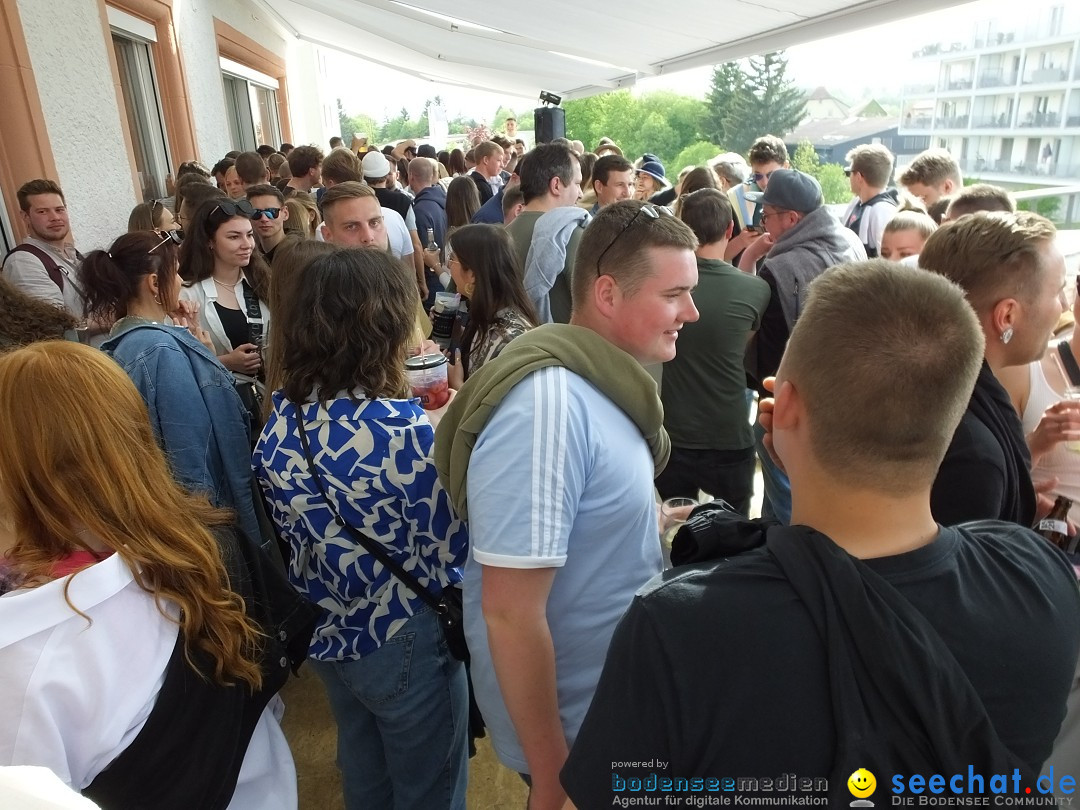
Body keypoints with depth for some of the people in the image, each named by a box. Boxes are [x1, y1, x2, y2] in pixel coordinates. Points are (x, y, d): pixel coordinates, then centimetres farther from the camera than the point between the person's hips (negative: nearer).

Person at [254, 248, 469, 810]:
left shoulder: (282, 418, -7)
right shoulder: (401, 428, -28)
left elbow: (296, 531, 5)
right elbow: (451, 547, -20)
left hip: (328, 636, 7)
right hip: (405, 643, -6)